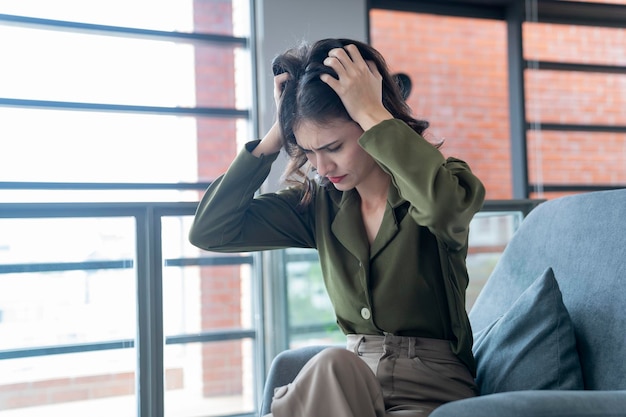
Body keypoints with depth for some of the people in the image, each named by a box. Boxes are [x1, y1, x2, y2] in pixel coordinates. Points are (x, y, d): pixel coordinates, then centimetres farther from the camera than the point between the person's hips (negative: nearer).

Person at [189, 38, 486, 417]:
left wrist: (372, 113, -25)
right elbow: (209, 232, -1)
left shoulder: (432, 185, -8)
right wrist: (276, 135, -6)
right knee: (333, 367, -33)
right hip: (348, 381, 3)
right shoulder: (319, 204, 5)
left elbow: (446, 205, -35)